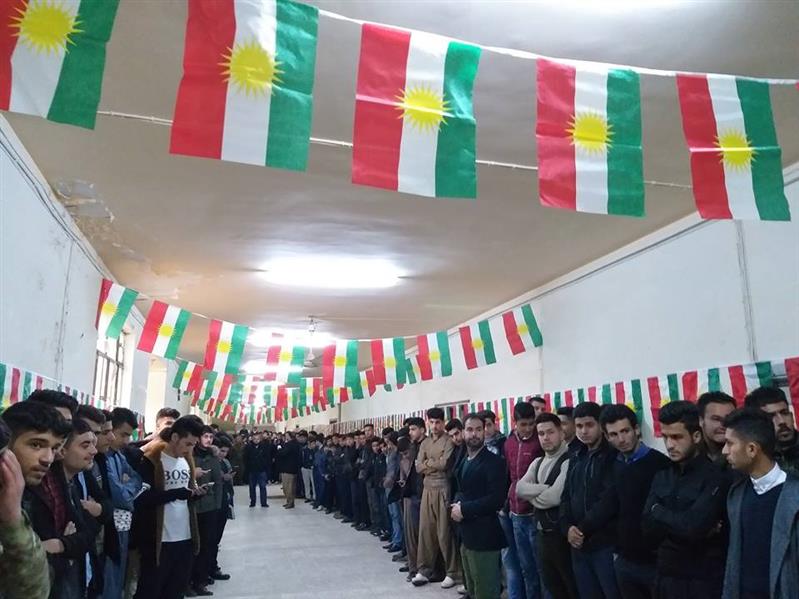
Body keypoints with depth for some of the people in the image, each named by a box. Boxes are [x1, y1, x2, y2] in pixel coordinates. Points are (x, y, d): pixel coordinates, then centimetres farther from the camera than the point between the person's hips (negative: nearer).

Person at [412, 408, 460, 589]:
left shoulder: (448, 440, -6)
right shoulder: (425, 442, 12)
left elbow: (444, 463, -17)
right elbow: (419, 467, 4)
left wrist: (428, 462, -2)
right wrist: (435, 464, -10)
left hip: (443, 489, -5)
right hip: (427, 489, 5)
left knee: (444, 531, 0)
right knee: (425, 529, 8)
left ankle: (452, 572, 11)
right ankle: (424, 569, 19)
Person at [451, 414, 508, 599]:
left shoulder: (494, 461, -13)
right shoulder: (464, 462, 13)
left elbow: (496, 498, -21)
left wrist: (464, 509, -17)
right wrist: (457, 504, -1)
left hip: (484, 535, -8)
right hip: (466, 535, 8)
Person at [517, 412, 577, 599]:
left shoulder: (569, 461, -16)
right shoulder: (538, 462, 10)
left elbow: (554, 497, -24)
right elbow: (519, 488, -2)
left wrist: (532, 495, -6)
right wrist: (544, 488, -17)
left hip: (561, 535, -8)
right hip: (542, 534, 8)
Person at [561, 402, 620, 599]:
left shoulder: (612, 456, -9)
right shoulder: (576, 459, 14)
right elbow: (566, 497, 12)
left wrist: (582, 529, -14)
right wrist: (568, 528, -5)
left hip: (605, 544, -6)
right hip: (579, 545, 7)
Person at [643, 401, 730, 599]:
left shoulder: (715, 476, -14)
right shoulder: (662, 477, 5)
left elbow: (693, 526, -26)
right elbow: (649, 527, -4)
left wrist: (659, 511, -9)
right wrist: (683, 525, -18)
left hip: (704, 581, -5)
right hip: (665, 576, 5)